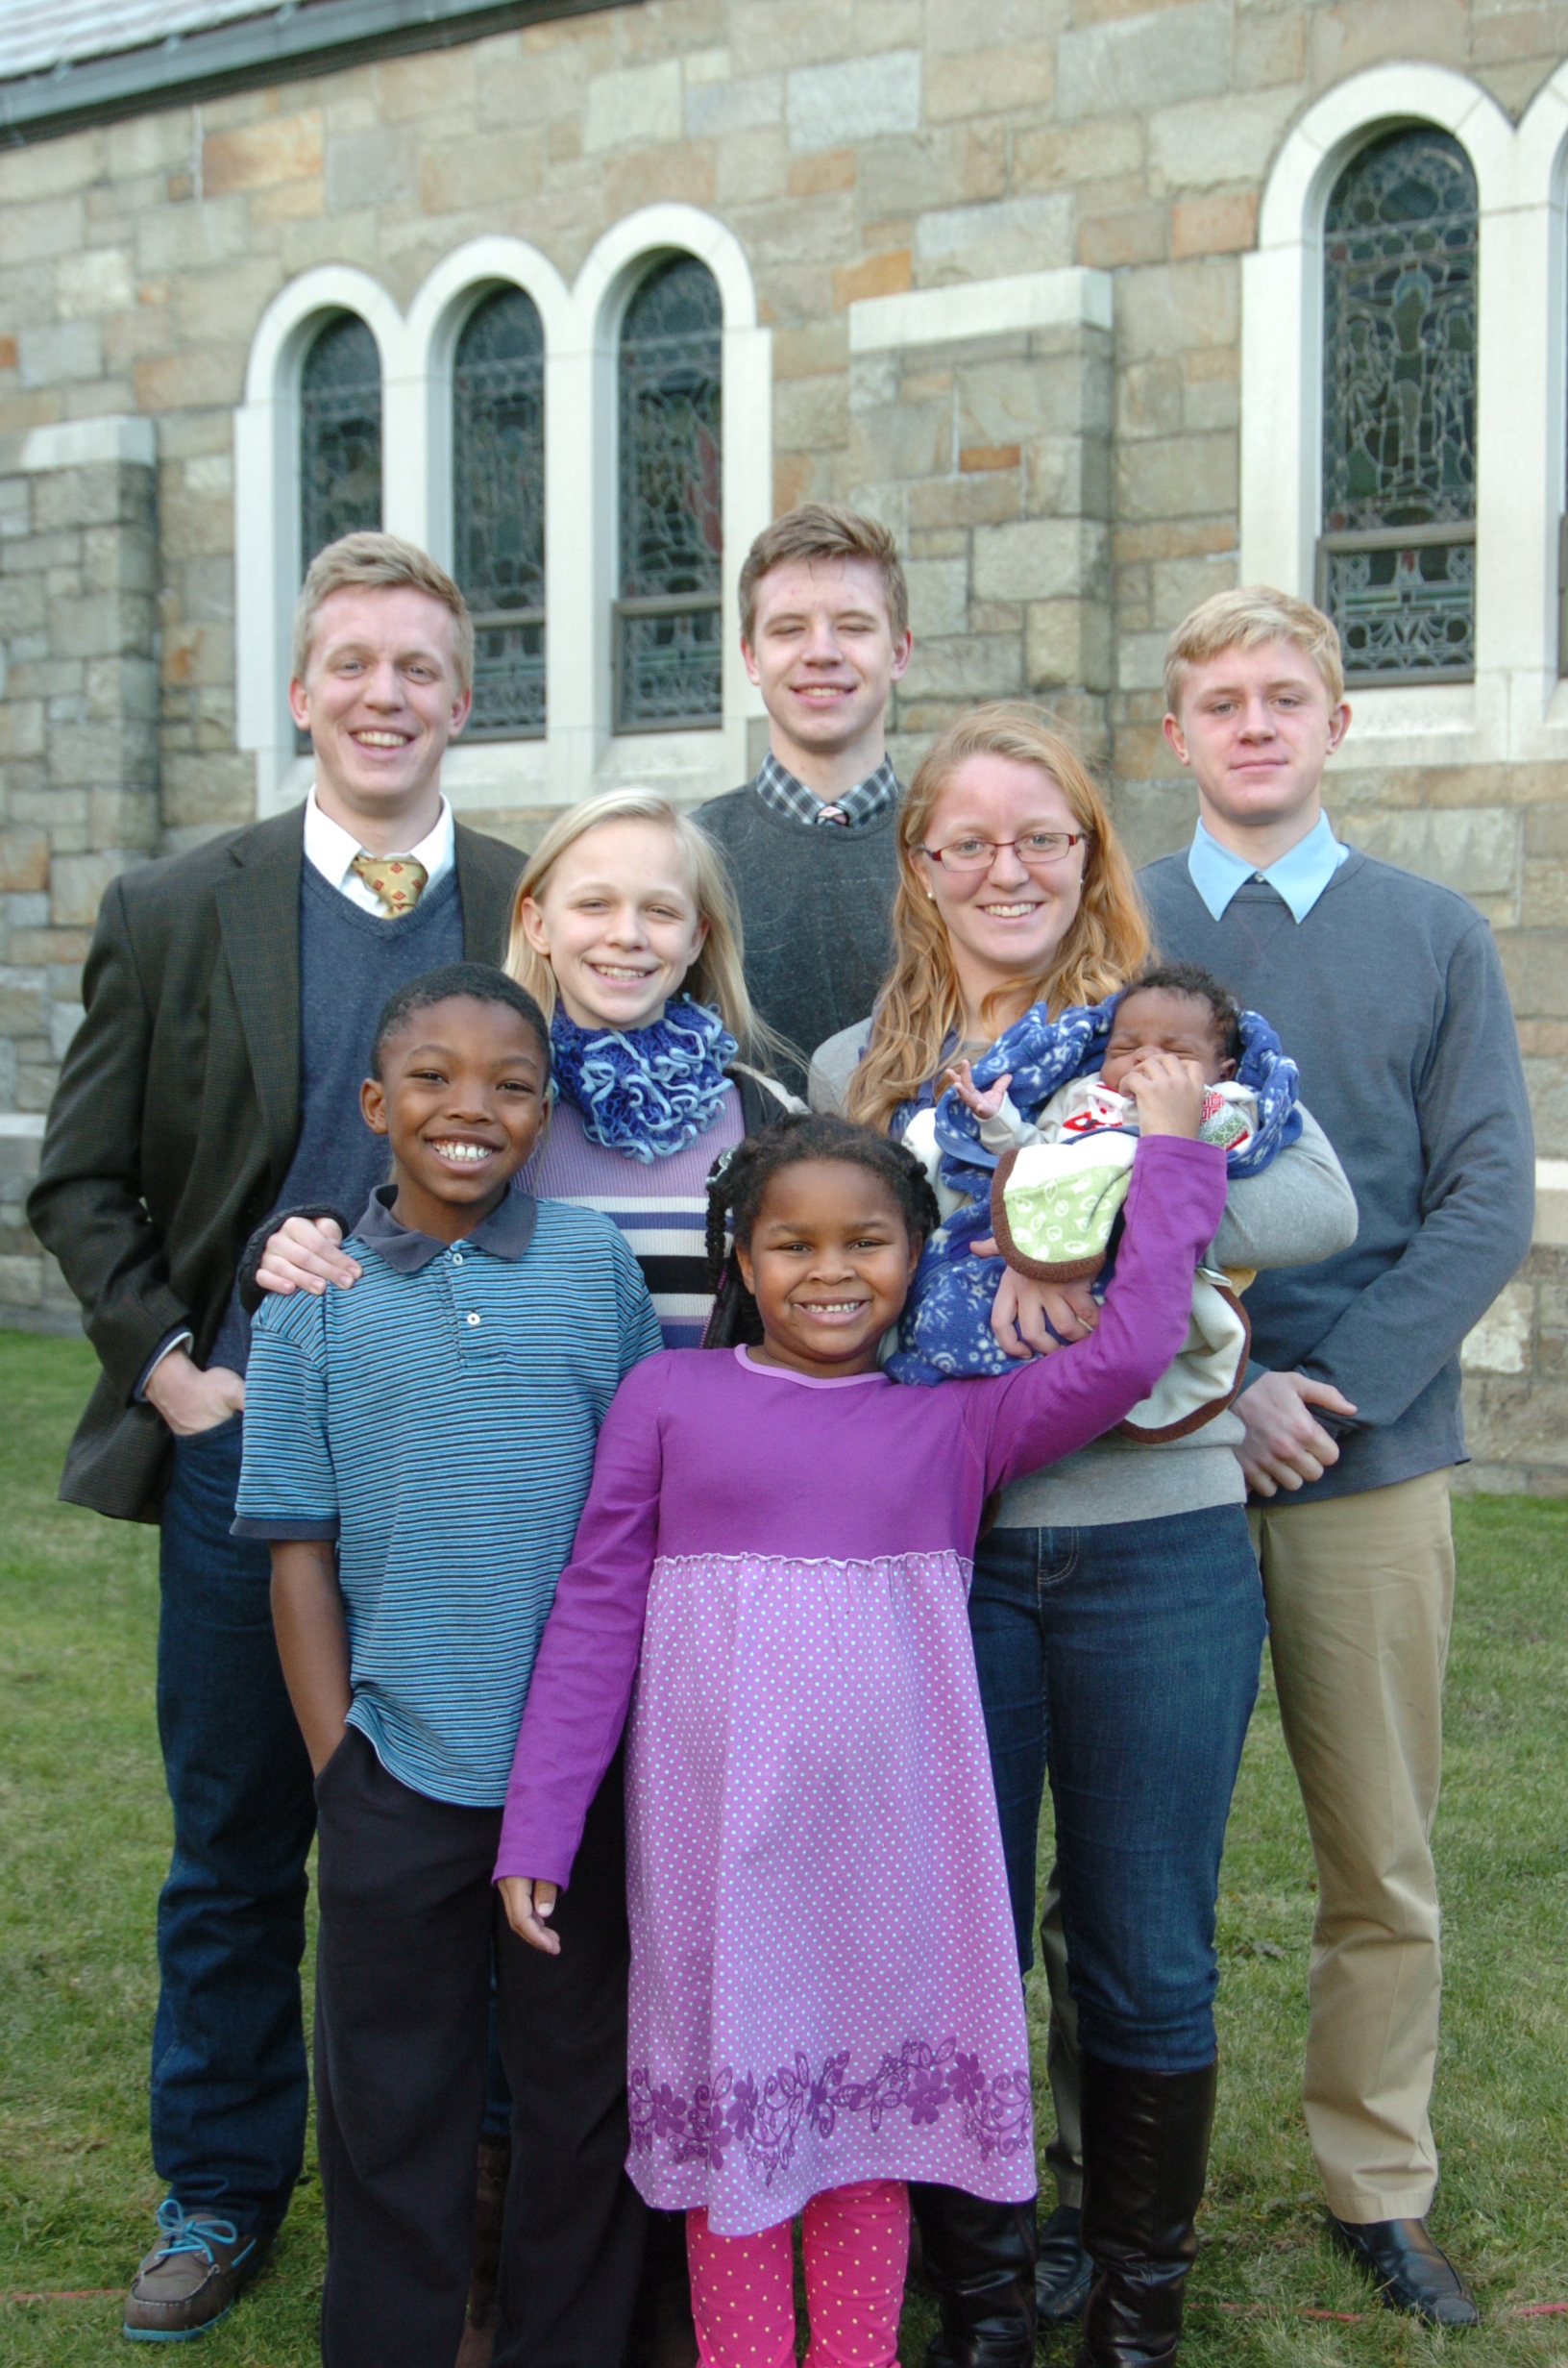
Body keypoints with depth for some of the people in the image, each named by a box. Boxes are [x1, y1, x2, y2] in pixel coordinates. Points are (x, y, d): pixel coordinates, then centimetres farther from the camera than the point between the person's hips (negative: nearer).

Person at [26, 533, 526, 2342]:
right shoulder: (173, 914, 3)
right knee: (233, 1851, 12)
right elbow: (81, 1185, 6)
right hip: (245, 1448, 0)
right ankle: (219, 2196, 31)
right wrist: (165, 1366, -5)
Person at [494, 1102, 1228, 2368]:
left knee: (875, 2094, 12)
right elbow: (596, 1612, 1)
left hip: (890, 1825, 1)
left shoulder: (958, 1421, 4)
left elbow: (1127, 1351, -7)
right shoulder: (668, 1395, 1)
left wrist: (1172, 1148, -2)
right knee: (730, 2089, 10)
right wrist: (535, 1833, -1)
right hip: (717, 1827, -1)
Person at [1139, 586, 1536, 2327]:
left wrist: (1328, 1384, -11)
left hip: (1373, 1460, 1)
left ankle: (1378, 2188, 26)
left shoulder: (1436, 938, 8)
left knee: (1382, 1863, 9)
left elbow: (1487, 1205, 1)